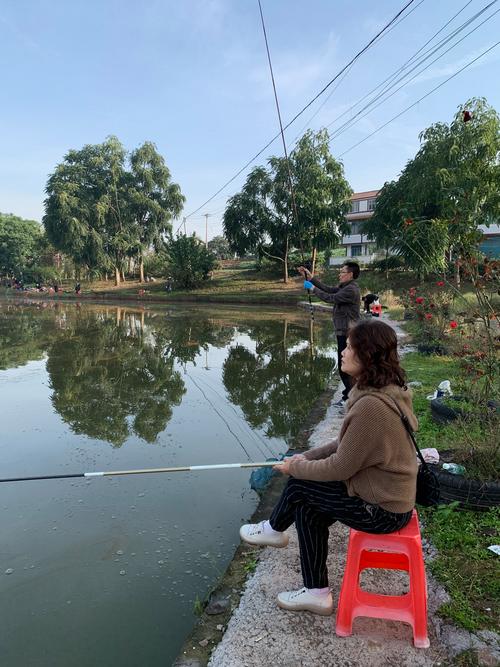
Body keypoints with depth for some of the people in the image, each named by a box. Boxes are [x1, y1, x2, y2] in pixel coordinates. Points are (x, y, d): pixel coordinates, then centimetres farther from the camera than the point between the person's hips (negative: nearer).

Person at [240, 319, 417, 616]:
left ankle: (274, 529, 29)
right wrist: (308, 458, 6)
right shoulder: (387, 391, 1)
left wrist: (296, 468, -6)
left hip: (381, 509, -8)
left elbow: (341, 468, -22)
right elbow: (349, 445, 10)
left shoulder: (371, 406, -30)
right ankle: (317, 592, 24)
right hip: (390, 494, 9)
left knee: (299, 485, -2)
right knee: (309, 508, 11)